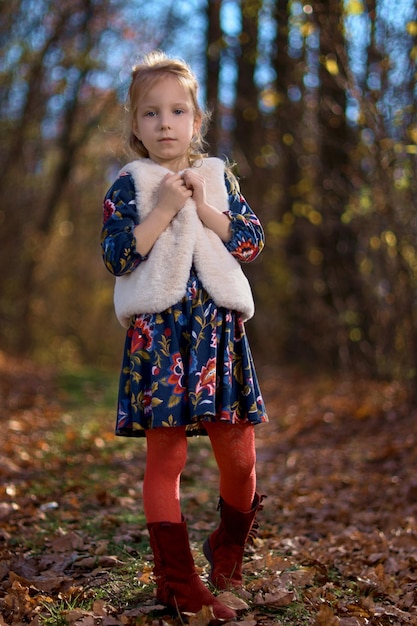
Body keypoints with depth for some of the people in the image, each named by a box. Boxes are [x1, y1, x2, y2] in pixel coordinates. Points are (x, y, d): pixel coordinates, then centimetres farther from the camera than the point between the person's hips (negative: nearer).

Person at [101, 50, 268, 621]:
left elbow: (253, 242, 3)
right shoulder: (129, 186, 3)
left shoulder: (219, 178, 11)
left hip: (220, 334, 3)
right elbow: (115, 258, -8)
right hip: (159, 336, -3)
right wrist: (163, 210, -13)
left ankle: (229, 549, 33)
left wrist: (203, 208, -8)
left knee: (239, 455, 6)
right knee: (165, 457, 1)